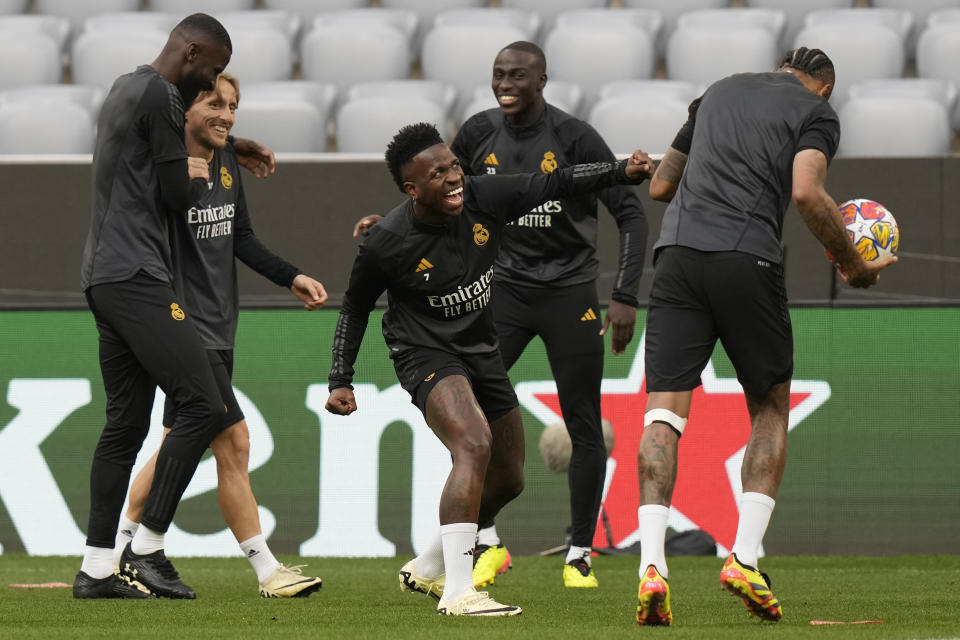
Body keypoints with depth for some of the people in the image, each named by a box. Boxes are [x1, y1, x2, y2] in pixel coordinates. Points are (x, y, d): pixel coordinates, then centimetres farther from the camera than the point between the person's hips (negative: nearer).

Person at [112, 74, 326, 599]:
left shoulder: (225, 162, 9)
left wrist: (291, 278, 16)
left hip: (218, 326, 9)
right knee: (233, 442, -9)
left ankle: (119, 551, 22)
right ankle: (268, 572, -4)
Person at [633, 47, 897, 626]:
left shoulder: (720, 91, 27)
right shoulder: (817, 112, 11)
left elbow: (660, 185, 31)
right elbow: (806, 193, -8)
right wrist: (854, 265, 3)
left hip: (678, 252, 3)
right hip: (748, 261, -3)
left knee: (664, 409, -2)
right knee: (771, 410, 13)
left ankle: (652, 565, -18)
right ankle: (745, 557, -1)